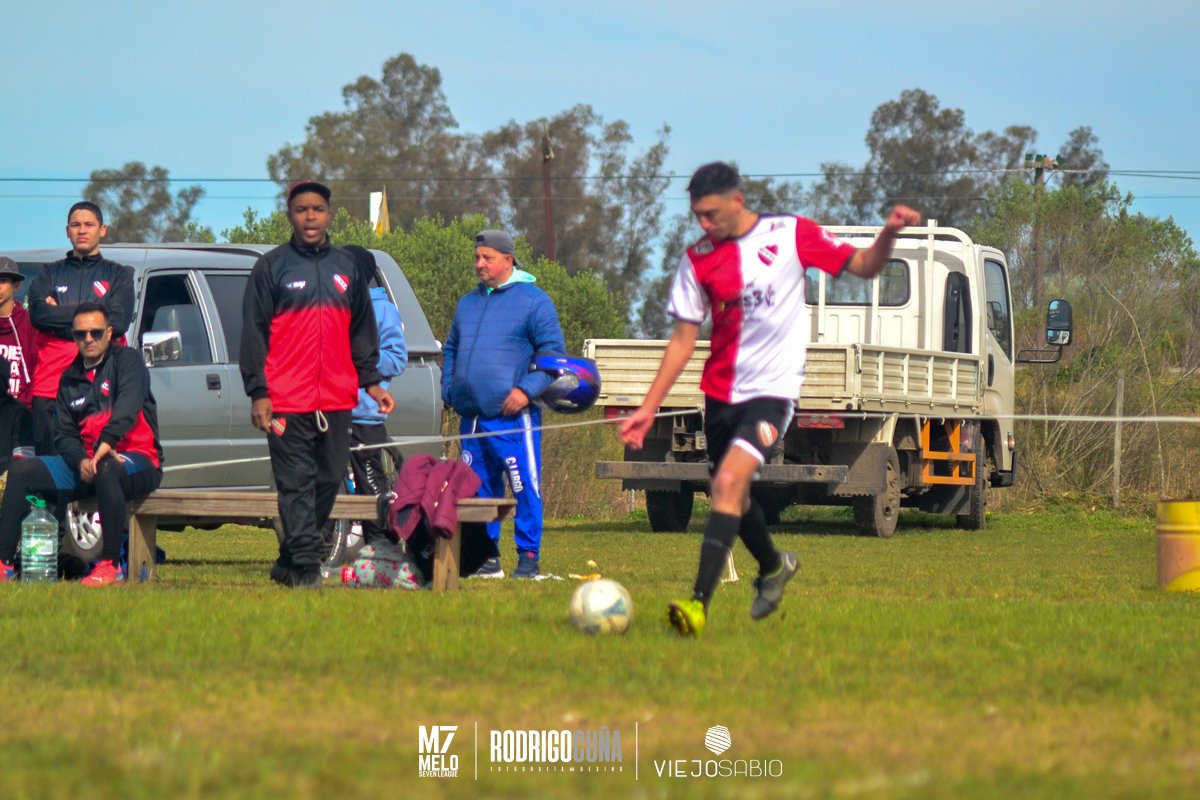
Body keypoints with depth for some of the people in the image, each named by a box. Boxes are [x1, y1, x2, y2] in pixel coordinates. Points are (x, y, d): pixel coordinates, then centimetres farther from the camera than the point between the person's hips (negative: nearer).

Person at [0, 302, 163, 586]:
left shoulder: (126, 360, -1)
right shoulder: (70, 377, 16)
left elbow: (129, 402, -20)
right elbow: (64, 433, 11)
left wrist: (108, 440, -38)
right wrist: (80, 461, -12)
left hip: (138, 460, -6)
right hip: (84, 464, 6)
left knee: (106, 469, -40)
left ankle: (111, 565, -38)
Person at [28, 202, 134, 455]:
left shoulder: (118, 275, 15)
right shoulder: (49, 275, 19)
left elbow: (118, 322, -3)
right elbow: (38, 315, -1)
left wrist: (61, 315, -3)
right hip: (51, 385, 1)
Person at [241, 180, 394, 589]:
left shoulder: (346, 268, 15)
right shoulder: (271, 267, 2)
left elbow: (362, 330, 21)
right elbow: (254, 333, 0)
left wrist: (371, 382, 11)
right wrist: (258, 393, -8)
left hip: (338, 400, 5)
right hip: (287, 401, -4)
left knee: (330, 480, 6)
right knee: (296, 484, -6)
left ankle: (289, 562, 17)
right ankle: (305, 568, -7)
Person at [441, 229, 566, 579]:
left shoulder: (533, 301, 0)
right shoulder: (467, 303, 19)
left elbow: (554, 352, -4)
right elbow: (450, 350, 29)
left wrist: (527, 389, -15)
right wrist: (448, 389, 13)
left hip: (512, 416, -6)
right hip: (472, 417, 6)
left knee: (525, 488, -8)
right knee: (479, 490, 8)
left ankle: (529, 558, -4)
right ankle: (486, 556, 15)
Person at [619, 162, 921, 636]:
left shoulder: (792, 235, -4)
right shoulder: (698, 260, 2)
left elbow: (864, 266, 3)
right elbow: (684, 338, 5)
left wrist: (889, 234, -18)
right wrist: (649, 407, 0)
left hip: (773, 388, -5)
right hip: (721, 392, 5)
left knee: (728, 483, -23)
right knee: (730, 494, 16)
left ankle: (699, 604, -28)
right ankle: (773, 567, 47)